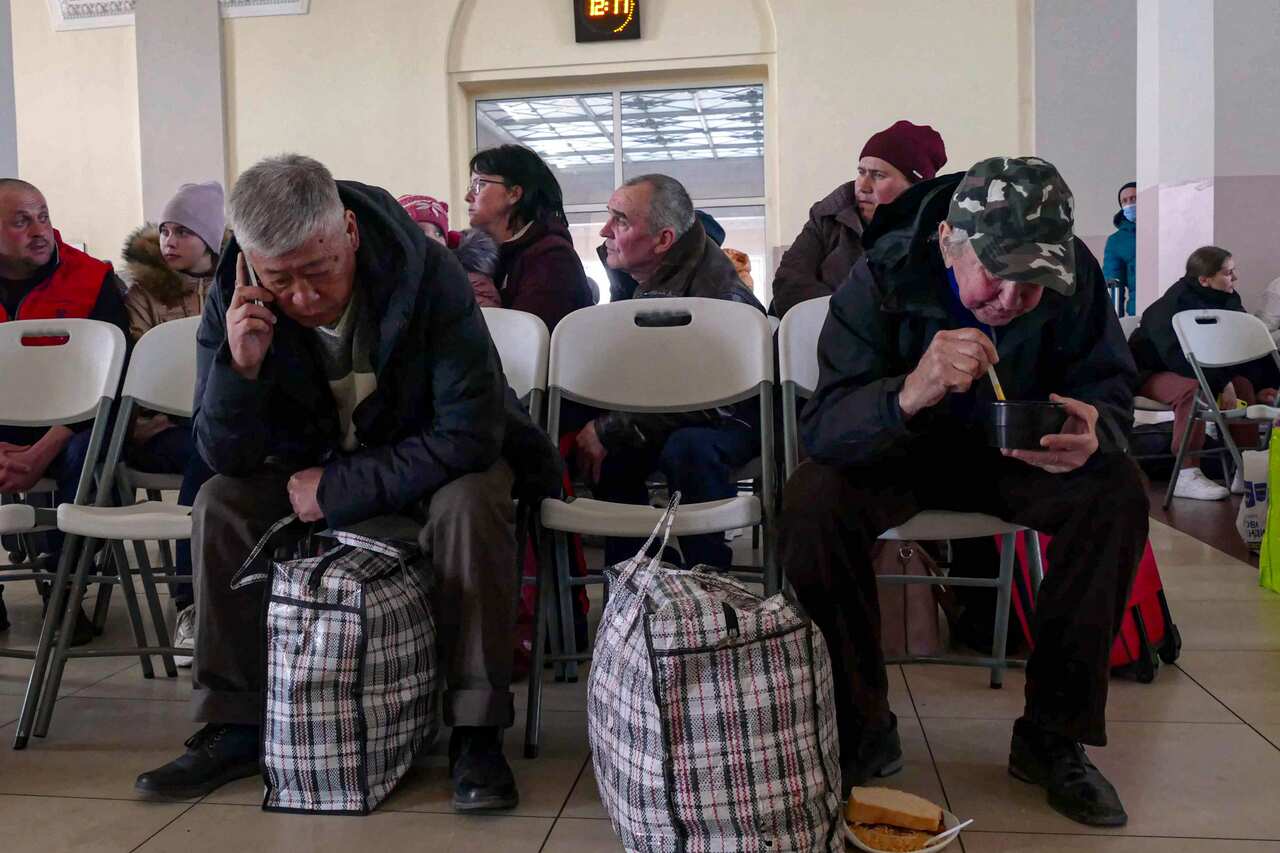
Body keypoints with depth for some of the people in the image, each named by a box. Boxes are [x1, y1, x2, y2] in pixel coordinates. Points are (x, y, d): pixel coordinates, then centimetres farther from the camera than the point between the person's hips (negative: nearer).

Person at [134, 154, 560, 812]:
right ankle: (232, 728, -3)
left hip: (430, 463, -4)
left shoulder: (427, 272, -29)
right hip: (315, 468, 4)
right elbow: (224, 457, -14)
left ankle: (476, 733, -21)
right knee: (220, 503, -16)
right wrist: (240, 366, -33)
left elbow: (469, 436, -30)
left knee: (471, 504, -34)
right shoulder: (234, 300, -16)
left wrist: (337, 488, -26)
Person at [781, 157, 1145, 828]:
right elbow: (821, 427, -31)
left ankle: (1051, 736, -9)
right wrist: (907, 395, -54)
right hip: (898, 455, -2)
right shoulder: (886, 272, -24)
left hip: (1016, 458, 3)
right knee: (811, 501, -32)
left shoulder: (1073, 275, -16)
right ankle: (860, 731, -12)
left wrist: (1093, 434, -36)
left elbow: (1110, 389, -9)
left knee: (1118, 493, -25)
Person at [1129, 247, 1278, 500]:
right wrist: (1221, 384, -34)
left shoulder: (1228, 301, 0)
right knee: (1193, 389, -34)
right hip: (1149, 373, -8)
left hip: (1195, 370, 8)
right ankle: (1186, 475, -33)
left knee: (1242, 383, -13)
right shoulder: (1174, 305, -24)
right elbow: (1179, 359, -33)